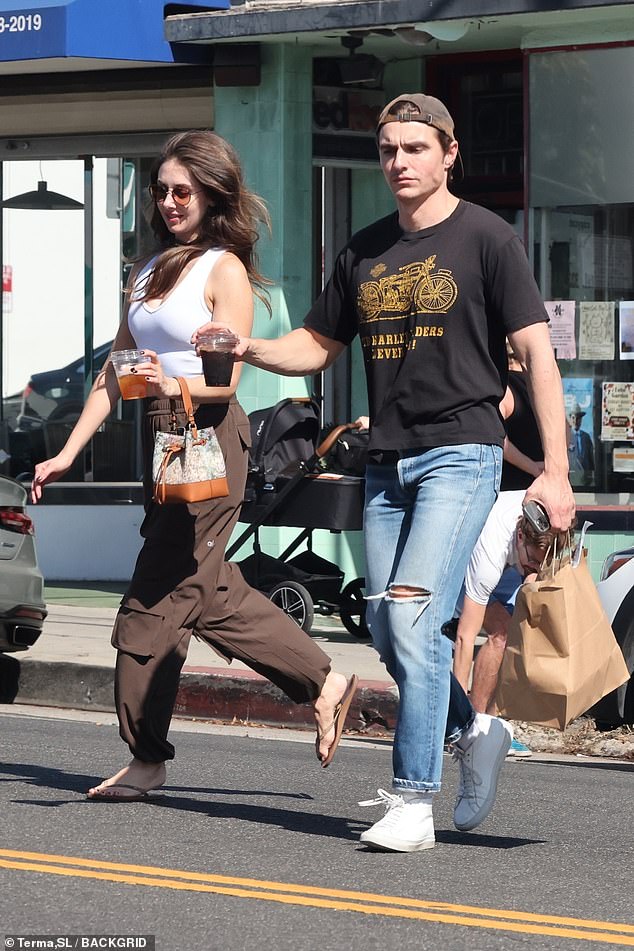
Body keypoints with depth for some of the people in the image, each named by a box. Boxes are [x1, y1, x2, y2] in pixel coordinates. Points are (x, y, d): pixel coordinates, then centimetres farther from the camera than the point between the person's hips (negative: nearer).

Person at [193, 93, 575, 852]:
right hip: (387, 463, 6)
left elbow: (536, 352, -7)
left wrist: (554, 470, -14)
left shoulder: (485, 239, -3)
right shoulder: (365, 251, 14)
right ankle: (474, 731, 32)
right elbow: (317, 346, 21)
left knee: (414, 619, -17)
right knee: (388, 634, 7)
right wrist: (250, 349, -1)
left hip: (460, 455, -6)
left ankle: (413, 802, -13)